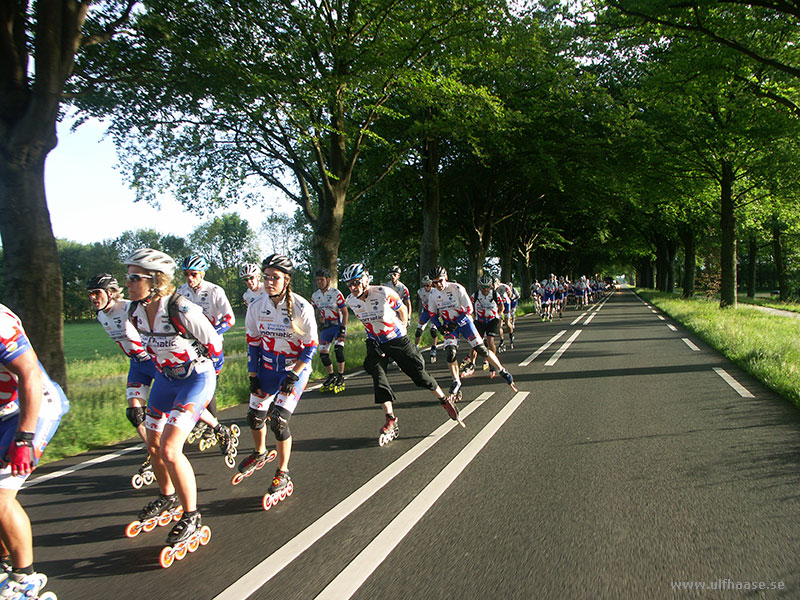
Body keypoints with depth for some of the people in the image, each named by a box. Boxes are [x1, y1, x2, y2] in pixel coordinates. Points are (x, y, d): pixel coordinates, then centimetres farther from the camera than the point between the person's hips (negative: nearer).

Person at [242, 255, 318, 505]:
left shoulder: (302, 308, -19)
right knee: (255, 416, 9)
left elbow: (311, 346, -13)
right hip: (267, 368, 5)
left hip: (295, 369, -4)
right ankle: (259, 453, 41)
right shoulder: (256, 308, -7)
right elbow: (253, 344, 3)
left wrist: (293, 376, -16)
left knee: (278, 421, -12)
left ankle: (283, 474, 7)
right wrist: (253, 377, 0)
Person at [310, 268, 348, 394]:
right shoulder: (315, 296, 3)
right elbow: (315, 312, 15)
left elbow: (345, 312, -12)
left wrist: (342, 330, -18)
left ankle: (341, 376, -8)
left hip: (338, 324, -5)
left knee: (338, 349, -21)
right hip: (325, 327, 5)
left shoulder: (336, 293, -12)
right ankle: (331, 376, 19)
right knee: (323, 353, 0)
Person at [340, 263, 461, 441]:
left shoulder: (384, 293, -23)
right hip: (375, 343, 4)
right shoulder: (351, 301, -8)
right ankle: (390, 419, -4)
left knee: (418, 373, 1)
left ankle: (444, 400, 22)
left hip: (397, 340, -4)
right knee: (378, 376, -13)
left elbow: (402, 309, -4)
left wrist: (402, 329, -2)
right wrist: (372, 332, 14)